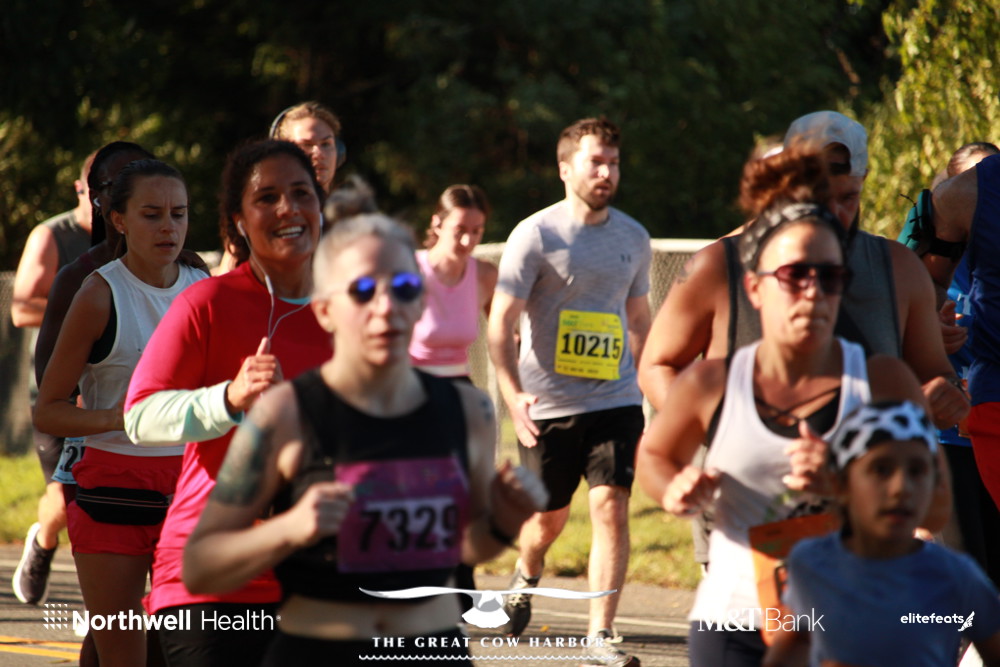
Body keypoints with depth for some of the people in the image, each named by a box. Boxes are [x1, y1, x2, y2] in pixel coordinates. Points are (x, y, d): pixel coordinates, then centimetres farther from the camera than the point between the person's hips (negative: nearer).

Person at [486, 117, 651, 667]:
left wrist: (647, 387, 19)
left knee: (611, 508, -12)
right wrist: (514, 395, -20)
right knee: (549, 516, 10)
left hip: (616, 401, 2)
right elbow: (500, 323, -8)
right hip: (548, 406, -2)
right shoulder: (535, 235, -6)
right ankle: (526, 578, 45)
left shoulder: (633, 238, 8)